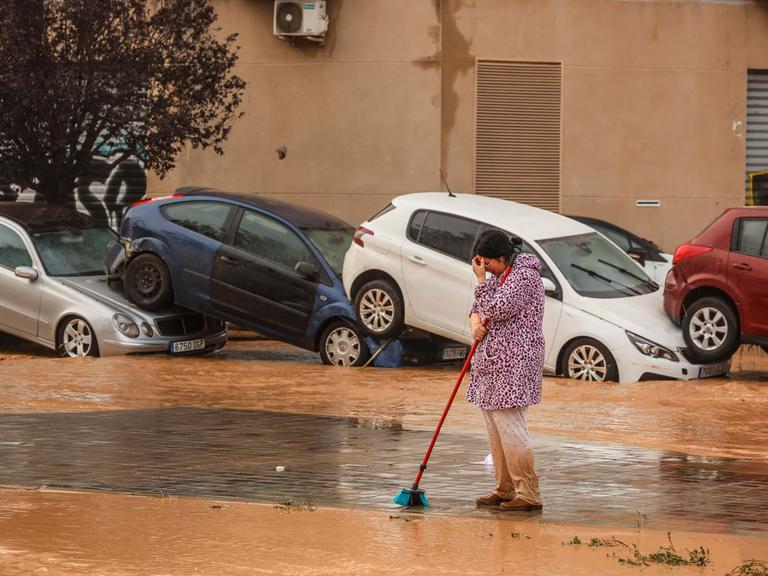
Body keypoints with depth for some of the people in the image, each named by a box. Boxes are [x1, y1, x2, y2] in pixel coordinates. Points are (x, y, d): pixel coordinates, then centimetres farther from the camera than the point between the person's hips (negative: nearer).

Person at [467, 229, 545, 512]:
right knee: (495, 429, 12)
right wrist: (475, 323, 2)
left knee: (510, 427, -12)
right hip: (493, 362, 10)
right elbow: (478, 307, 24)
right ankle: (505, 490, 19)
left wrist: (482, 280, -11)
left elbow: (497, 309, -20)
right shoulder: (499, 275, 16)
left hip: (513, 364, -10)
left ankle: (528, 495, -9)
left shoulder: (524, 275, -14)